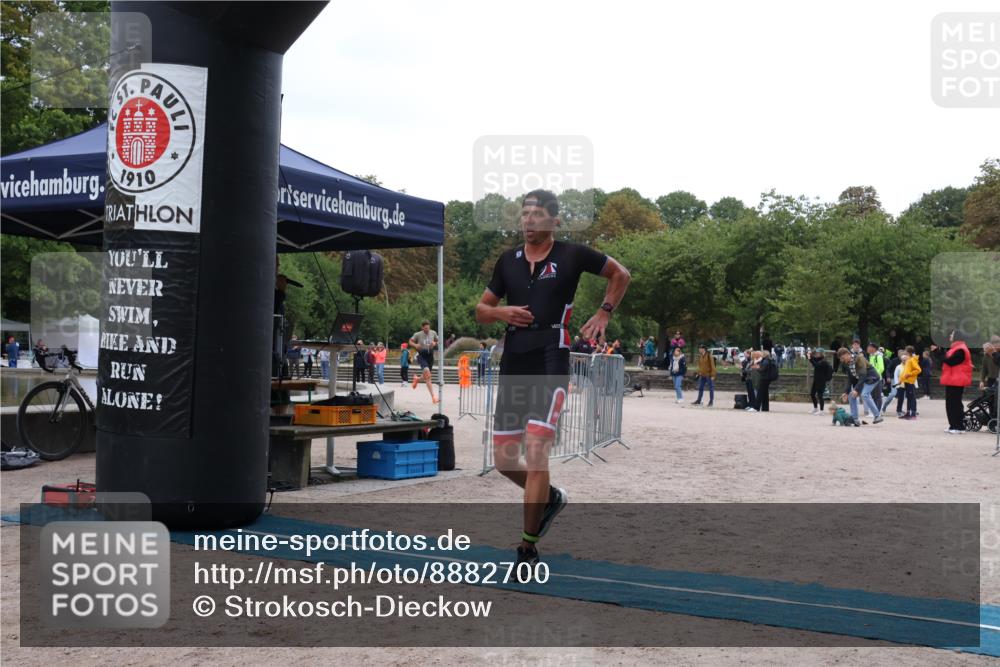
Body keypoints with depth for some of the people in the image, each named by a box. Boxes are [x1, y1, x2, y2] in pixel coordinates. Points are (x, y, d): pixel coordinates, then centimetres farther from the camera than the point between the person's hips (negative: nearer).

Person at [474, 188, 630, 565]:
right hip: (513, 363, 5)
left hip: (551, 364, -5)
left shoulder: (571, 255, 0)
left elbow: (620, 274, 14)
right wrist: (501, 312, -3)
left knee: (536, 452, -13)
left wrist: (604, 313, 4)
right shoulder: (508, 261, 12)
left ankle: (528, 547, -2)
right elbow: (481, 311, 18)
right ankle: (549, 498, 36)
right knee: (503, 458, 7)